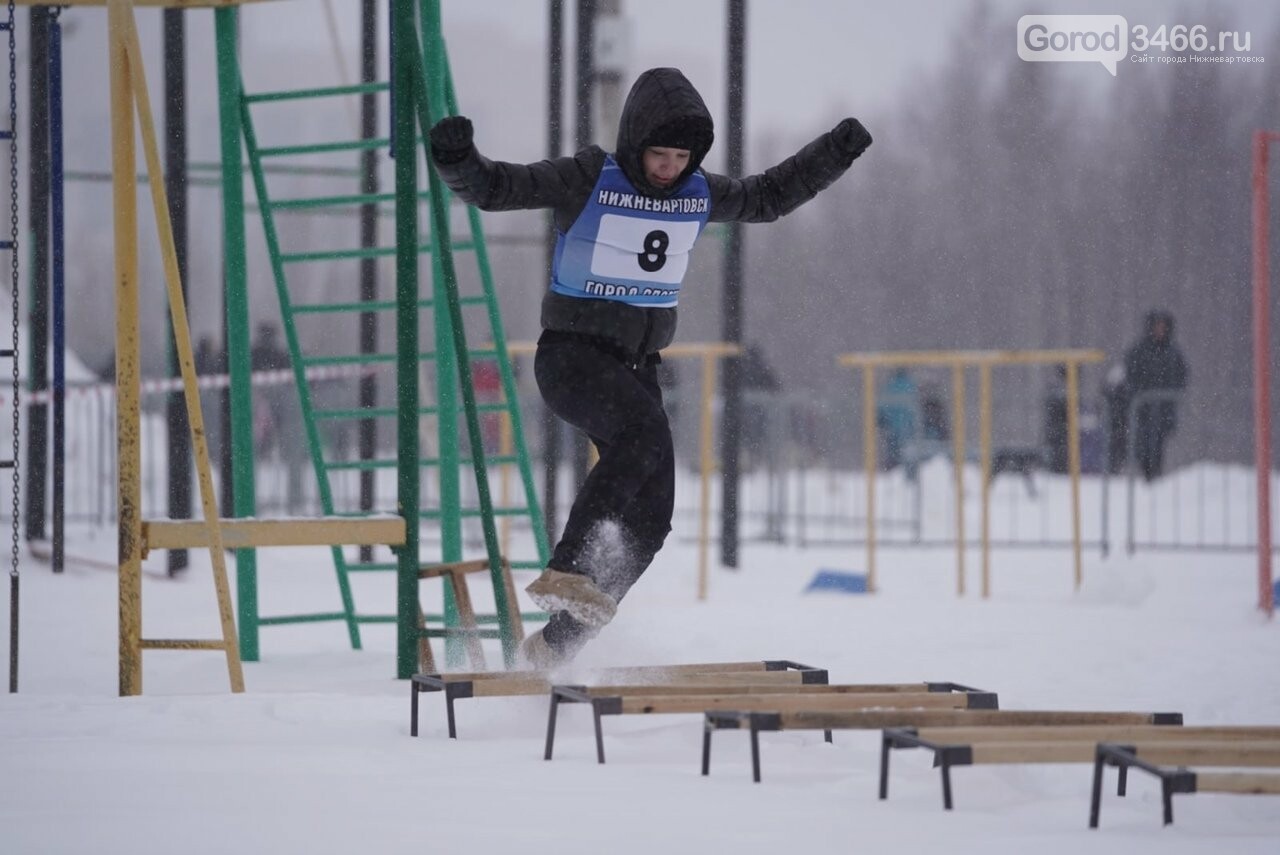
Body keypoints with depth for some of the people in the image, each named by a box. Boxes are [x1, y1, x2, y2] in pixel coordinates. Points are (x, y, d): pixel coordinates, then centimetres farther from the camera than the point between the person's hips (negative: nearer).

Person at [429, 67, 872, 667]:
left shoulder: (699, 193, 5)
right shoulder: (588, 181, -12)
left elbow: (769, 197, 23)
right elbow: (492, 188, -15)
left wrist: (833, 155, 15)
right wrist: (457, 160, -36)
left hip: (636, 364, 7)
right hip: (572, 353, -7)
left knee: (648, 517, -1)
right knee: (644, 433, -35)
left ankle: (558, 640, 9)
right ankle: (567, 571, -38)